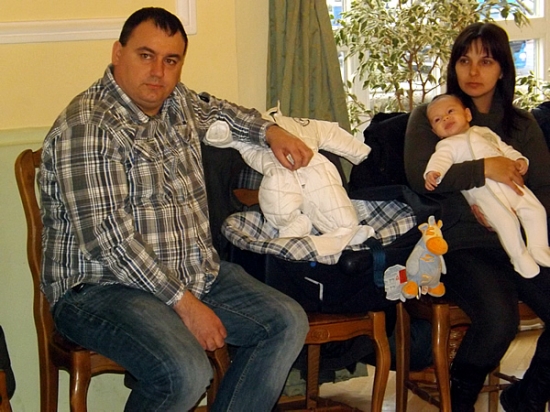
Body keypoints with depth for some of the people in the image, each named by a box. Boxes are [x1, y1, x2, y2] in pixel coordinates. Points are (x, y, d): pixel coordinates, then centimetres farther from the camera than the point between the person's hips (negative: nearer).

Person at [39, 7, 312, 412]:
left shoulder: (177, 102, 8)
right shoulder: (87, 126, -18)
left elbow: (215, 109, 34)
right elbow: (107, 237, -23)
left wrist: (270, 131, 14)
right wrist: (184, 302, -22)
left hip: (195, 272, 9)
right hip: (102, 287, -9)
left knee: (288, 322, -2)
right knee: (186, 373, -32)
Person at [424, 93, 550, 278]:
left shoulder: (485, 132, 27)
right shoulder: (447, 145, 10)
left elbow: (505, 148, 27)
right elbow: (440, 159, -9)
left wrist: (518, 159, 7)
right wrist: (433, 172, -31)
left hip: (510, 182, 6)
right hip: (483, 191, -6)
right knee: (506, 220, -22)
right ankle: (519, 257, -5)